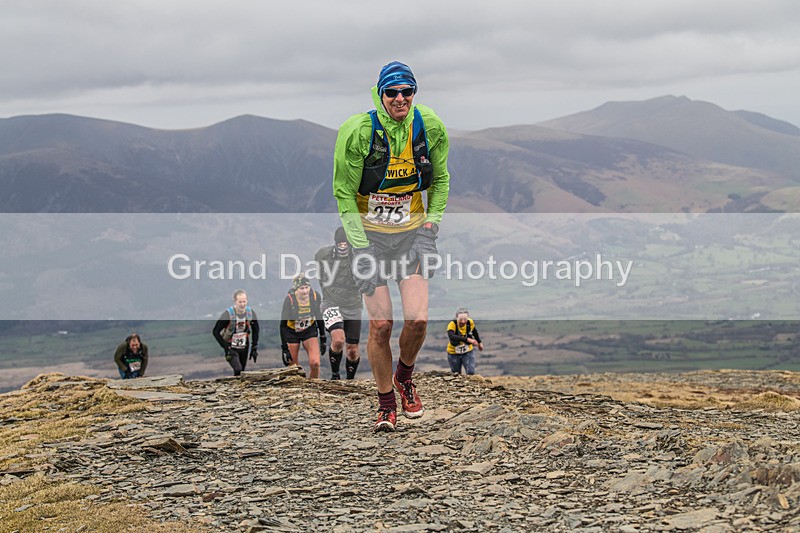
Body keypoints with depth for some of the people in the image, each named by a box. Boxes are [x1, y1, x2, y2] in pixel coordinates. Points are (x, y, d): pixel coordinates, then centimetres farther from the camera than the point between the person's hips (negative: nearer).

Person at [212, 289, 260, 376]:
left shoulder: (251, 313, -7)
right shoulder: (228, 314, -20)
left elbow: (255, 330, 11)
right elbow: (215, 332, -15)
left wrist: (254, 348, 6)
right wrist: (226, 347, -20)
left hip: (244, 348, 4)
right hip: (231, 348, -4)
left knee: (242, 373, 9)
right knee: (238, 369, -25)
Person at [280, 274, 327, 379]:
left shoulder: (315, 296, -19)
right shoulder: (289, 300, -27)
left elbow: (319, 316, 0)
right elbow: (283, 325, -20)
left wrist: (323, 338, 3)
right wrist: (284, 348, -21)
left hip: (309, 330, 2)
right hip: (292, 332, -2)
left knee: (315, 363, -15)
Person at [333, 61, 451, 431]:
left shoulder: (429, 128, -6)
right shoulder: (358, 131, -16)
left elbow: (440, 180, 10)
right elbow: (344, 192, -10)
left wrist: (431, 226, 0)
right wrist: (361, 247, -14)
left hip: (412, 230, 2)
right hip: (369, 231, -2)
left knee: (417, 320, -9)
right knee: (380, 325, -7)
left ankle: (405, 377, 22)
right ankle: (386, 404, 12)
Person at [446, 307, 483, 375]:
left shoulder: (470, 323, -15)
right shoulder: (452, 324, -27)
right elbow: (451, 337, -48)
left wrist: (479, 342, 21)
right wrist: (467, 339, -57)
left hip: (468, 352, 2)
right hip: (454, 354, -1)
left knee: (471, 373, -17)